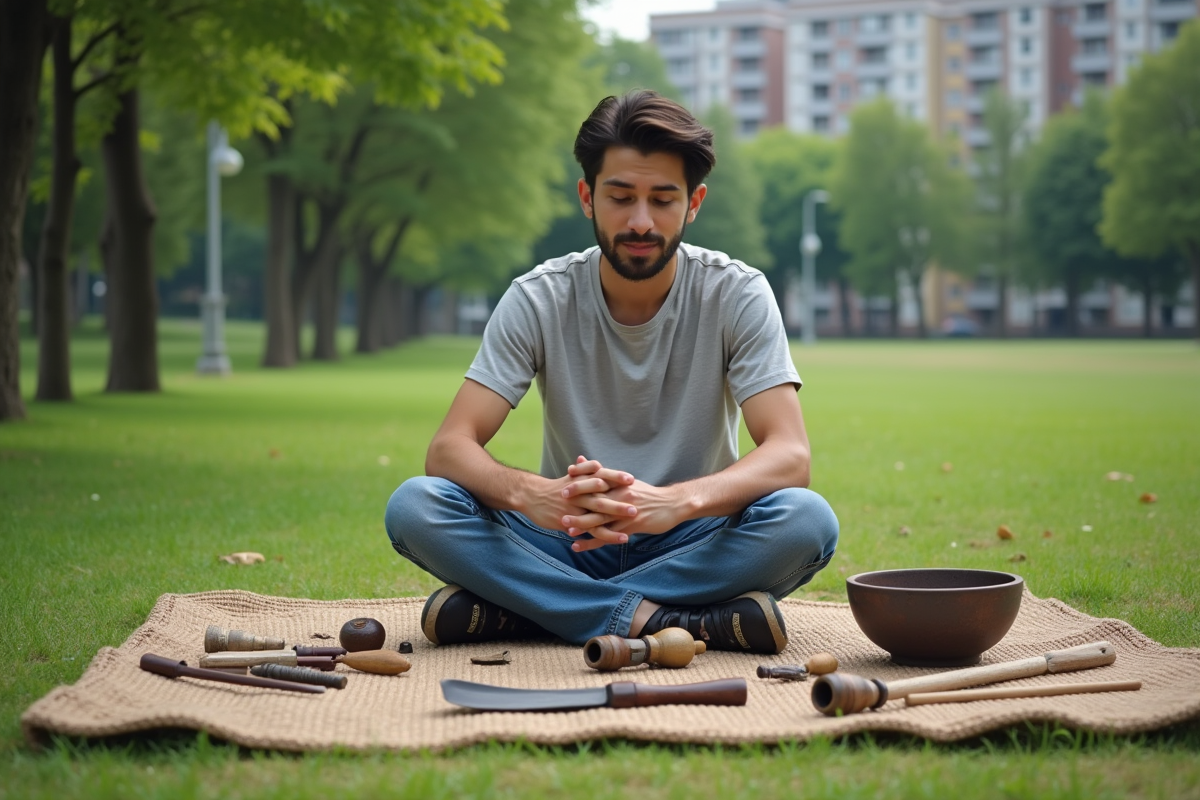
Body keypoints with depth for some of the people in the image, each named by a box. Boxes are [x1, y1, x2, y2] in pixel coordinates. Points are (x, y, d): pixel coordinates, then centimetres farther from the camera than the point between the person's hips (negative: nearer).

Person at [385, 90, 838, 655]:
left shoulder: (736, 295, -9)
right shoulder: (539, 300, -7)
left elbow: (789, 455, -19)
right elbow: (449, 447, -15)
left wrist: (678, 500, -41)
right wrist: (529, 493, -39)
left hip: (690, 544, 0)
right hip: (569, 543, 0)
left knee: (806, 520, -32)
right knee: (414, 506, -25)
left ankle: (505, 613, -26)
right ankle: (665, 621, -28)